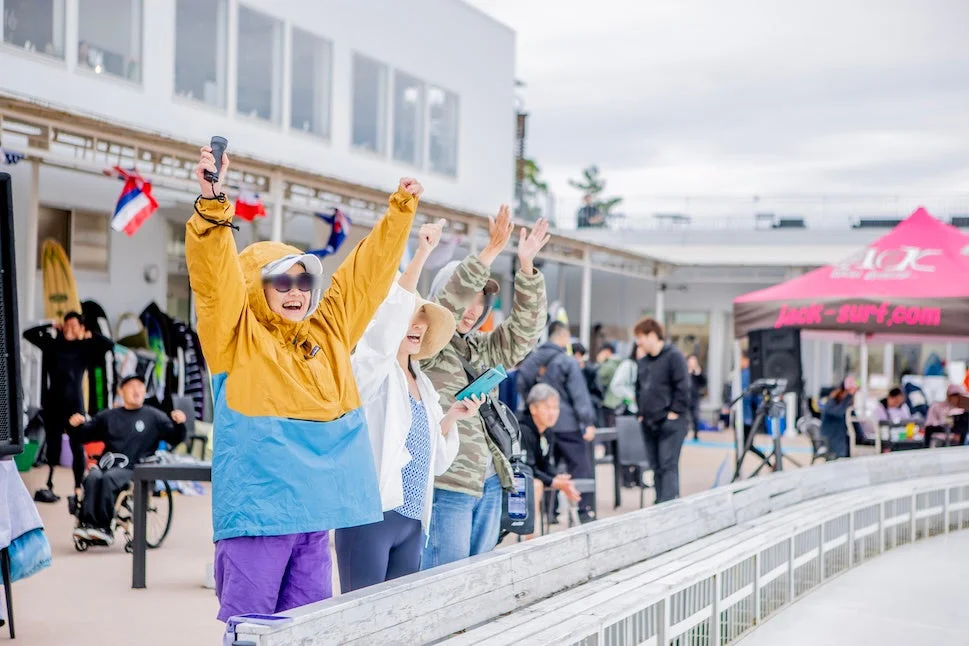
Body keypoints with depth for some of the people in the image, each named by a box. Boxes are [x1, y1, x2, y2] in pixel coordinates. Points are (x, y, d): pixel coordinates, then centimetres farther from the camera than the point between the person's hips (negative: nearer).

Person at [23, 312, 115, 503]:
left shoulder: (85, 348, 2)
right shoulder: (53, 344, 9)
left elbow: (110, 344, -7)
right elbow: (28, 334, 13)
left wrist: (90, 336, 1)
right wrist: (50, 327, 9)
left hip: (74, 403, -2)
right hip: (53, 402, 2)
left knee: (77, 446, -1)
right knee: (53, 444, 7)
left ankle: (78, 488, 1)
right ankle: (49, 486, 10)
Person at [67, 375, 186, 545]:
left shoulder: (154, 417, 17)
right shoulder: (108, 416, 24)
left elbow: (175, 439, 11)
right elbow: (84, 436, 25)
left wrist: (179, 424, -10)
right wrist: (76, 426, 3)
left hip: (133, 469, -3)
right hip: (107, 465, 3)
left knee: (109, 478, -34)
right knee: (93, 477, -31)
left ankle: (104, 527, -36)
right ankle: (87, 523, -39)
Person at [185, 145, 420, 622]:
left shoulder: (330, 329, 13)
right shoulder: (236, 336, -2)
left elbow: (368, 269, 18)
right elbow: (215, 275, -17)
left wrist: (402, 209, 17)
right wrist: (211, 202, -31)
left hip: (315, 511, 6)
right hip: (256, 510, -6)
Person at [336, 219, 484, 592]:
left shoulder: (423, 384, 19)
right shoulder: (372, 369, -2)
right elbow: (390, 315, -21)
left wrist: (451, 418, 7)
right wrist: (421, 255, -28)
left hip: (412, 520, 8)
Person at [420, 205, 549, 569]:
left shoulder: (481, 351, 17)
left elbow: (524, 330, 10)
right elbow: (447, 302, -17)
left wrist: (526, 265, -2)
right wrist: (491, 252, -23)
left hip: (488, 484, 8)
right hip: (446, 485, -8)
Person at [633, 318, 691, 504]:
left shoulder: (673, 356, -8)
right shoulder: (643, 362, 15)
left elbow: (682, 387, -13)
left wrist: (675, 412, -15)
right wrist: (641, 412, 14)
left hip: (670, 423, -8)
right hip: (649, 423, 8)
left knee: (668, 466, -12)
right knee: (656, 467, 10)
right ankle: (660, 503, 15)